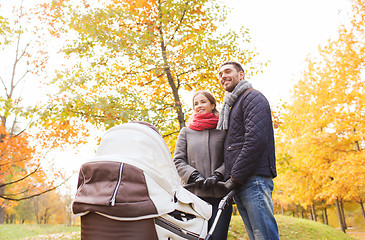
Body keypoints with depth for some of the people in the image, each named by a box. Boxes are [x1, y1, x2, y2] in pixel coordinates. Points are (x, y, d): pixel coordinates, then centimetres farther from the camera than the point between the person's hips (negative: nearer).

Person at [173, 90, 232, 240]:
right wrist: (195, 176, -6)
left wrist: (217, 175, -11)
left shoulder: (223, 130, 11)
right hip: (194, 193, 1)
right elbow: (178, 161, 10)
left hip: (220, 194, -1)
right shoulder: (186, 132, 16)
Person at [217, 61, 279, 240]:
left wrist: (235, 178, -16)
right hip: (239, 185, 9)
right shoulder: (231, 106, 28)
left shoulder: (252, 97, 0)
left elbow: (256, 140, -15)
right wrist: (229, 178, 13)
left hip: (254, 179, -9)